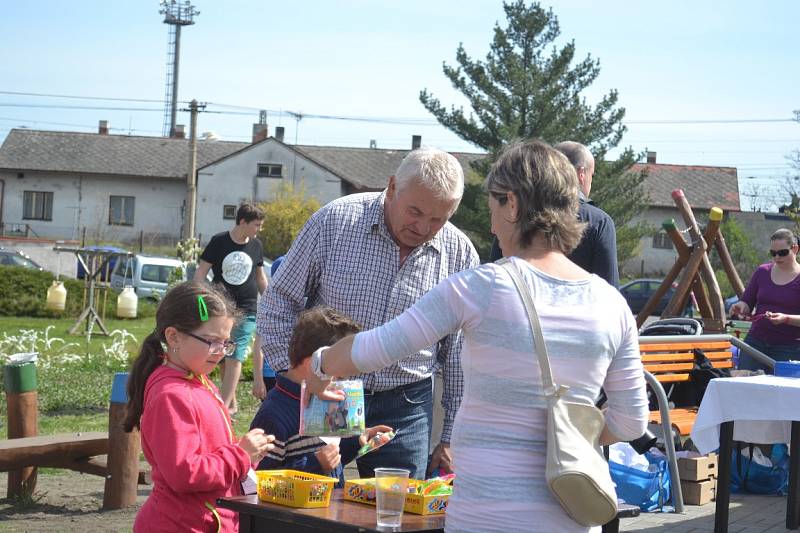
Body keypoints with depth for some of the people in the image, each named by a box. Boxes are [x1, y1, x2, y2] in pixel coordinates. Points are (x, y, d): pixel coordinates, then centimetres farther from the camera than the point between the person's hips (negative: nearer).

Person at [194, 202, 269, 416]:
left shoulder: (256, 246, 6)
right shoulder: (219, 242, -4)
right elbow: (201, 272, -3)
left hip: (246, 310, 0)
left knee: (235, 357, -12)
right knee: (223, 358, 9)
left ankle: (224, 406, -16)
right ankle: (232, 403, 24)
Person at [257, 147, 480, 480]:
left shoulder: (460, 255, -3)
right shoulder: (333, 222, -8)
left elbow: (461, 356, 5)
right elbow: (278, 305, -1)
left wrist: (451, 439, 5)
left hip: (404, 410, 1)